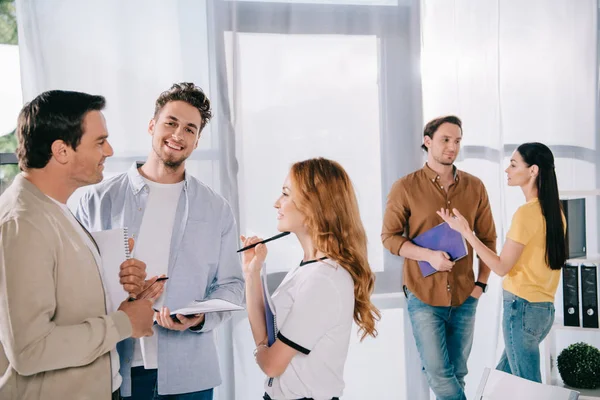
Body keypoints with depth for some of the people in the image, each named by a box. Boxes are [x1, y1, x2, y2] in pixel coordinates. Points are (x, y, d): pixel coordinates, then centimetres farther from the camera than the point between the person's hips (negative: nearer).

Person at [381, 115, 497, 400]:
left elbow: (488, 238, 9)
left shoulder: (474, 187, 3)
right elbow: (389, 236, -5)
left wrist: (481, 283, 2)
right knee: (439, 375, -4)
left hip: (464, 298, 3)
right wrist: (429, 255, -20)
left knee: (457, 374, 12)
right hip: (424, 297, -3)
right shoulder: (405, 188, -6)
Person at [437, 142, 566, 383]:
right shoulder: (554, 211, 8)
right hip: (545, 307, 9)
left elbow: (501, 267, -15)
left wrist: (465, 232, -14)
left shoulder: (526, 212, -18)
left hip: (522, 307, -9)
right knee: (503, 377, 20)